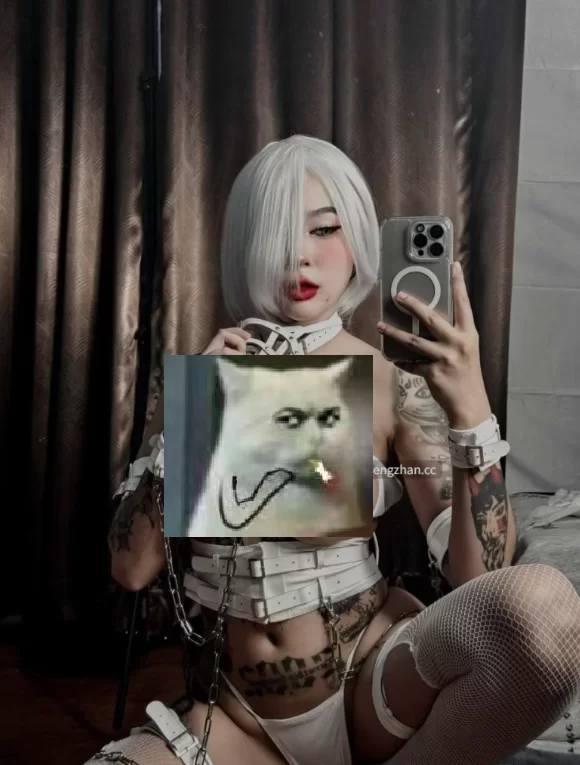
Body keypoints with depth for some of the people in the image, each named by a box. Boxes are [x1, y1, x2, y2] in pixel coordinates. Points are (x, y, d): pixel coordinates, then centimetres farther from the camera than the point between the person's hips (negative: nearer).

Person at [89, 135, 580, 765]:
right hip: (242, 712, 1)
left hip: (375, 682, 0)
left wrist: (470, 410, -26)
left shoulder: (396, 386, -7)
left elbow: (482, 575, -14)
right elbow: (131, 569, -4)